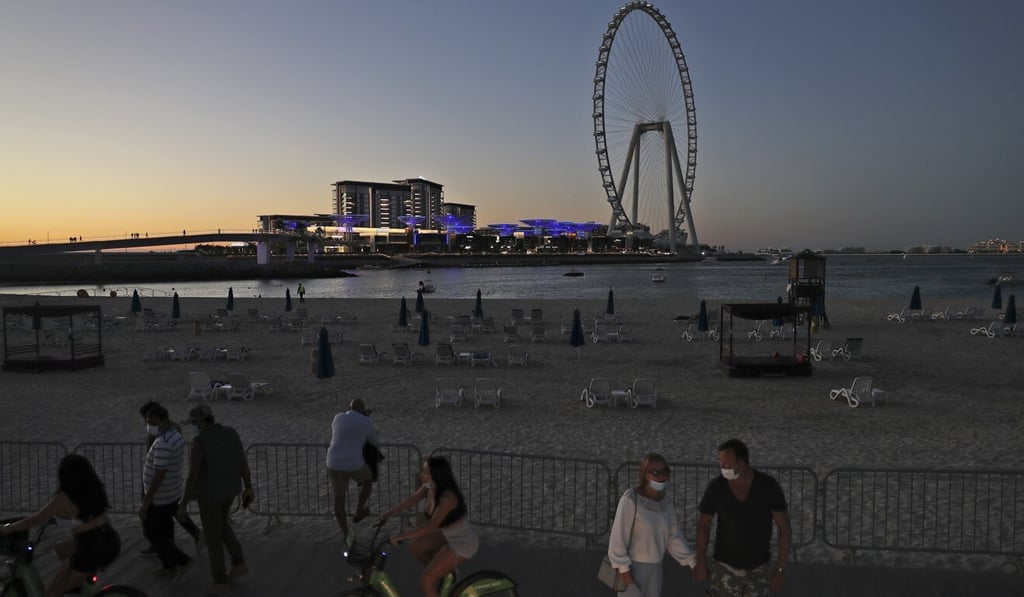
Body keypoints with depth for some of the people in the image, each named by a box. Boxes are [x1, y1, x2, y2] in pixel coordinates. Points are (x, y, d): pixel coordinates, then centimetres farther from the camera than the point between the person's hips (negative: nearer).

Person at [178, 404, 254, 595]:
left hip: (210, 492, -7)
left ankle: (220, 582, 24)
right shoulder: (231, 433, -4)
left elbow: (193, 476, -22)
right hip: (230, 488, 7)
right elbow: (243, 462, 2)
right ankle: (238, 564, 30)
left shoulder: (200, 441, -24)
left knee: (212, 537, 11)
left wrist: (184, 503, -10)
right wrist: (248, 488, 11)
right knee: (220, 524, 30)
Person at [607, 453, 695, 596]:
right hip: (634, 566, -6)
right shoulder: (631, 499, -19)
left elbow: (674, 536, 8)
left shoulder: (666, 501, -1)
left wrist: (692, 562, 6)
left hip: (655, 567, 6)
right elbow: (619, 535, -15)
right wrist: (624, 567, -14)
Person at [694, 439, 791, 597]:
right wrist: (701, 562, 1)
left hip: (759, 569, 1)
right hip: (725, 568, 0)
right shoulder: (716, 487, -12)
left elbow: (784, 530, -8)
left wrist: (780, 569, -11)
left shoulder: (768, 486, -14)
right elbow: (703, 526, 1)